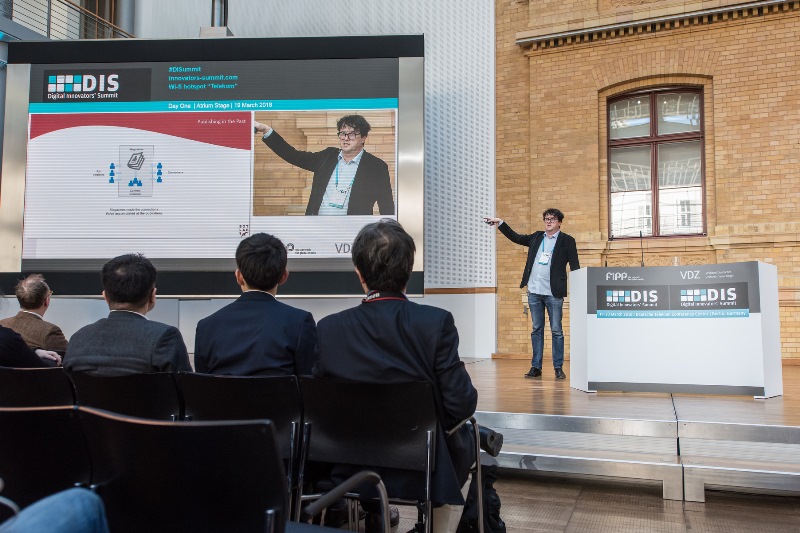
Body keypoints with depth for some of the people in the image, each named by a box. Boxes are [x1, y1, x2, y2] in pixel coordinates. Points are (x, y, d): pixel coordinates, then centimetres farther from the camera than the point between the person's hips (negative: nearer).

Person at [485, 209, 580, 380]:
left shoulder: (567, 241, 0)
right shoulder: (537, 237, 12)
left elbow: (575, 266, -3)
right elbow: (516, 237, 23)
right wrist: (500, 223, 17)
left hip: (554, 293, -4)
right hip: (534, 292, 4)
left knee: (556, 331, 2)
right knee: (537, 330, 9)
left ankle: (558, 367, 9)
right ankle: (536, 367, 13)